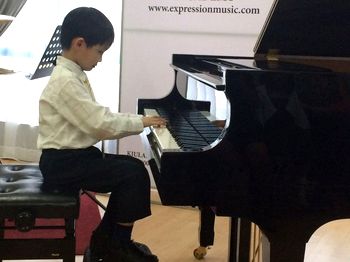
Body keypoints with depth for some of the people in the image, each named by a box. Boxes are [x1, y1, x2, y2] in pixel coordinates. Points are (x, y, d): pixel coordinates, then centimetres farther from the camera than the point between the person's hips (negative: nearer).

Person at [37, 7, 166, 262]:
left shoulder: (74, 75, 12)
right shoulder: (66, 81, -21)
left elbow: (99, 117, 14)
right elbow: (100, 124, -24)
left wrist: (137, 120, 4)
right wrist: (140, 122, -12)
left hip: (75, 155, 10)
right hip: (63, 162, -10)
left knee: (131, 168, 9)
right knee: (134, 173, -14)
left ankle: (105, 239, 15)